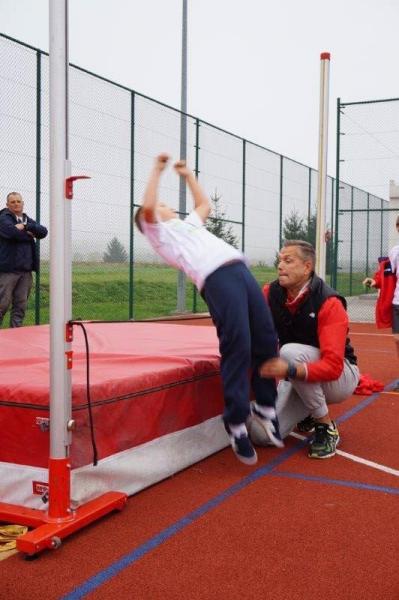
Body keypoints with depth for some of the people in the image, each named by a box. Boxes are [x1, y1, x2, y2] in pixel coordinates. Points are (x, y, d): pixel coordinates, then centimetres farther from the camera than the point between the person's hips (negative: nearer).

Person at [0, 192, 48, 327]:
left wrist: (25, 226, -10)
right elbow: (13, 232, -20)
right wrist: (30, 234, -3)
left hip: (26, 270, 6)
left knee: (21, 304, 7)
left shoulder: (28, 220, 20)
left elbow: (43, 232, 3)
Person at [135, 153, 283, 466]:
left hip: (242, 271, 7)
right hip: (217, 277, -7)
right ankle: (236, 423, -6)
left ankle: (265, 406, 17)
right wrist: (157, 170, 7)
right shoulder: (157, 231, 18)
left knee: (267, 340, 1)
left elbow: (205, 203, 52)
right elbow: (147, 207, 0)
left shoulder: (188, 224, 38)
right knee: (237, 348, -15)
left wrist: (188, 175, 52)